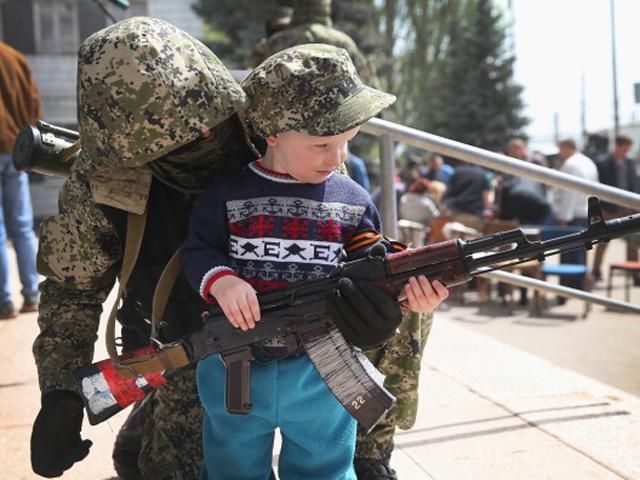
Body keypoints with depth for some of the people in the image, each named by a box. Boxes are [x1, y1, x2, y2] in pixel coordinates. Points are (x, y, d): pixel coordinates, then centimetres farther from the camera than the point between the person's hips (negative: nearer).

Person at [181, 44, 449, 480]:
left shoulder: (353, 202, -4)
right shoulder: (228, 194, -6)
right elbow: (198, 250, -1)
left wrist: (407, 285, -23)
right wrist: (220, 280, -21)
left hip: (321, 373, 1)